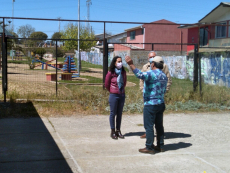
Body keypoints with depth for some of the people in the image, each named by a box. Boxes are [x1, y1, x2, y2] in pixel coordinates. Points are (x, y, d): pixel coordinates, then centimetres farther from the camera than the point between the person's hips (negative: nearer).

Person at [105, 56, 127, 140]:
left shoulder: (123, 72, 2)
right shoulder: (110, 73, -10)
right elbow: (106, 85, 1)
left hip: (122, 95, 4)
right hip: (114, 95, -4)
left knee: (119, 114, 10)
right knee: (113, 113, 3)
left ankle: (118, 131, 20)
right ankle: (113, 132, 11)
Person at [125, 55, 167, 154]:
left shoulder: (151, 74, -15)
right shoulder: (164, 76, 12)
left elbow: (140, 75, -33)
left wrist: (131, 65, -33)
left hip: (150, 104, -8)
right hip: (160, 104, 9)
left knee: (149, 126, -2)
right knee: (159, 125, 14)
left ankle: (149, 147, 1)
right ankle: (160, 146, 21)